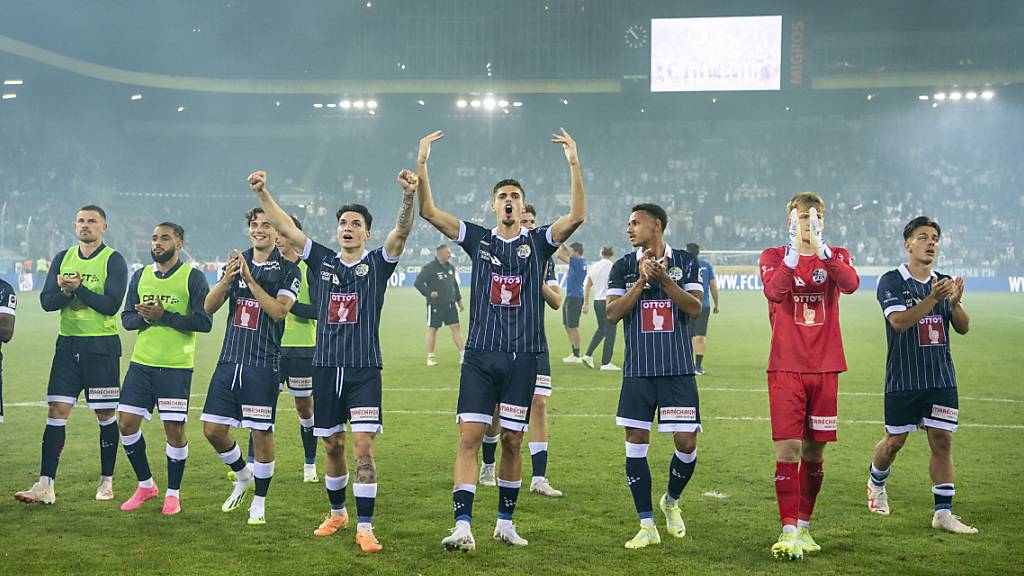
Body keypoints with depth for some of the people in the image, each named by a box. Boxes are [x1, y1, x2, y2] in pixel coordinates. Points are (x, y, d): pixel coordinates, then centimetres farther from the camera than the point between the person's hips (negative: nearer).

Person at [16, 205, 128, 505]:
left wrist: (79, 288, -22)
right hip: (68, 344, 4)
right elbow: (46, 301, 3)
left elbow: (111, 305, -14)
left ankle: (106, 481, 16)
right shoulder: (63, 258, 11)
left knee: (105, 414, 3)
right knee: (56, 412, -3)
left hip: (102, 347, -4)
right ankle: (45, 485, -4)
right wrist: (65, 291, -17)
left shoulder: (113, 260, -3)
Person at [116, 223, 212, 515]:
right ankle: (146, 485, 24)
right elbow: (127, 318, 10)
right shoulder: (140, 276, 11)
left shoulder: (193, 277, -4)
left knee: (174, 429, -2)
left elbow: (204, 322, -12)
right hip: (141, 363, 5)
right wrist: (146, 317, -11)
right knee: (126, 424, 5)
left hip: (176, 367, -5)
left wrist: (164, 315, -18)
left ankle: (173, 493, 15)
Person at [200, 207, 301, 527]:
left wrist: (249, 279, -20)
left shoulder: (287, 270, -2)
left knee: (261, 433, -2)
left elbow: (279, 311, -17)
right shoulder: (237, 263, 12)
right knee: (213, 429, 5)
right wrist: (227, 278, -14)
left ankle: (259, 501, 13)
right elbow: (209, 307, 4)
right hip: (229, 359, 5)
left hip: (263, 363, -5)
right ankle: (243, 476, 31)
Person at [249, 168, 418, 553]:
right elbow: (286, 227, 4)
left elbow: (401, 232, -16)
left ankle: (365, 528, -8)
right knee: (332, 446, 12)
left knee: (363, 446, -10)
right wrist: (262, 193, -9)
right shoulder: (323, 261, 9)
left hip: (364, 369, -3)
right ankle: (337, 513, 31)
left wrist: (408, 197, -34)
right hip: (326, 366, 3)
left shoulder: (377, 264, 1)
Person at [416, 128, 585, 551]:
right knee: (469, 438, -9)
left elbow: (577, 216, -11)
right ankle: (463, 527, -11)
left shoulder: (538, 241, 5)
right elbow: (428, 212, -1)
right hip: (480, 355, 0)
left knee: (512, 442, 8)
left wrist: (574, 165, -19)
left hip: (523, 357, 0)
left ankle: (505, 522, 21)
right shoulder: (477, 238, 6)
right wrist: (422, 165, -12)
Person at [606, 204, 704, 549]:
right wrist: (641, 281, -12)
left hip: (678, 369, -1)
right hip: (638, 370, 1)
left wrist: (663, 278, -17)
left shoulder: (685, 262, 4)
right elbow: (612, 314, -4)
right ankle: (647, 526, 7)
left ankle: (671, 502, 25)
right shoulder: (623, 267, 6)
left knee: (686, 443, -4)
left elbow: (695, 308, -7)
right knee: (636, 443, -2)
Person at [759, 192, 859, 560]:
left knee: (814, 452, 8)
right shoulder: (773, 257, 4)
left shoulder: (836, 257, 9)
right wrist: (795, 251, -26)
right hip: (786, 368, -2)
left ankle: (803, 527, 21)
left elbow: (851, 284, -16)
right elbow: (773, 291, -19)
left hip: (824, 369, 2)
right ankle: (788, 532, -10)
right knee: (787, 450, -11)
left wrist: (820, 248, -25)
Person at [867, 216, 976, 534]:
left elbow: (963, 327, 6)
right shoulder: (891, 281, -5)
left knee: (942, 440, -2)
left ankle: (943, 513, 1)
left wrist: (955, 302, -14)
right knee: (895, 440, 6)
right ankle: (876, 484, 35)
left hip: (941, 379, 4)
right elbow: (899, 321, -20)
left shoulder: (944, 282, 11)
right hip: (902, 379, -4)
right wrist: (934, 298, -30)